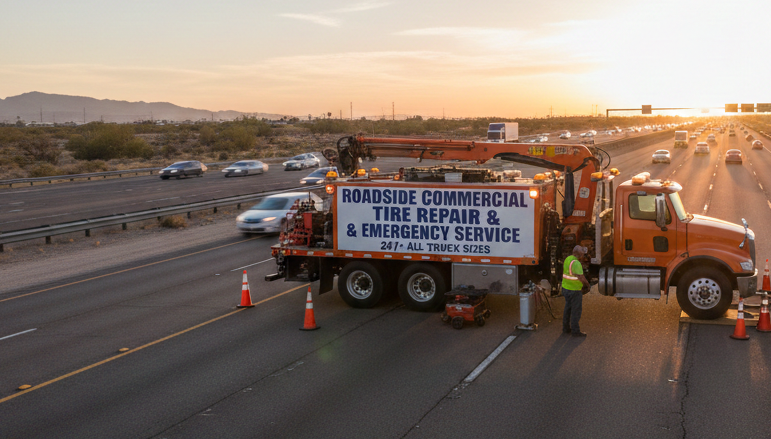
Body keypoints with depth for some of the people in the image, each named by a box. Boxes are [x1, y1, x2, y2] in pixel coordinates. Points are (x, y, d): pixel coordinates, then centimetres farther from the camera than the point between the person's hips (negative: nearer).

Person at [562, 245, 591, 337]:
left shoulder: (568, 259, 3)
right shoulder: (576, 263, -26)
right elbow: (581, 278, -26)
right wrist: (587, 284, -4)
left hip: (566, 288, 9)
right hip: (574, 290, -9)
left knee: (568, 309, 19)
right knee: (576, 311, 3)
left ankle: (566, 328, 28)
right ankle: (575, 331, 11)